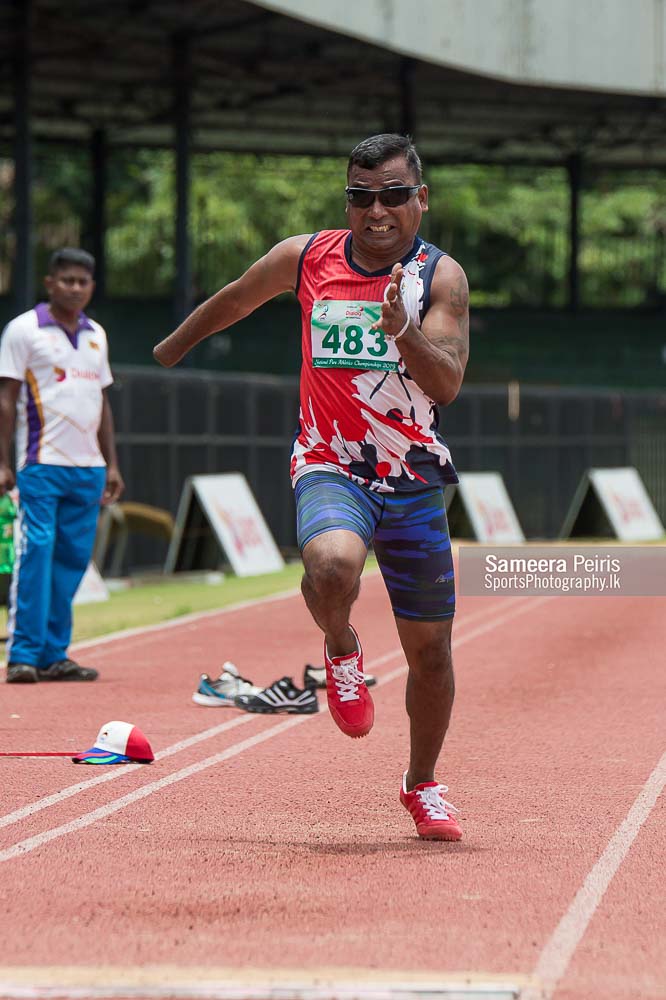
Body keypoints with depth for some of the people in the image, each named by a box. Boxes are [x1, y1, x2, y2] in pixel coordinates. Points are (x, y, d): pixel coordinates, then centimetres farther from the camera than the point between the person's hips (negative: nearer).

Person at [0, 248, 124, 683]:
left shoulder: (96, 335, 16)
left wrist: (112, 464, 18)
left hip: (88, 468, 6)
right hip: (42, 465, -6)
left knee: (73, 559, 4)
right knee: (35, 554, -11)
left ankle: (55, 655, 9)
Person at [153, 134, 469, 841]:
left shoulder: (440, 277, -7)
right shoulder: (304, 259, -2)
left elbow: (447, 385, -18)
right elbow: (232, 303, 18)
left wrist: (404, 331, -36)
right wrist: (174, 346, 33)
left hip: (414, 482, 1)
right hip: (330, 469, -1)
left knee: (429, 650, 7)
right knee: (332, 565, -35)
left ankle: (422, 784, 31)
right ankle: (341, 651, -1)